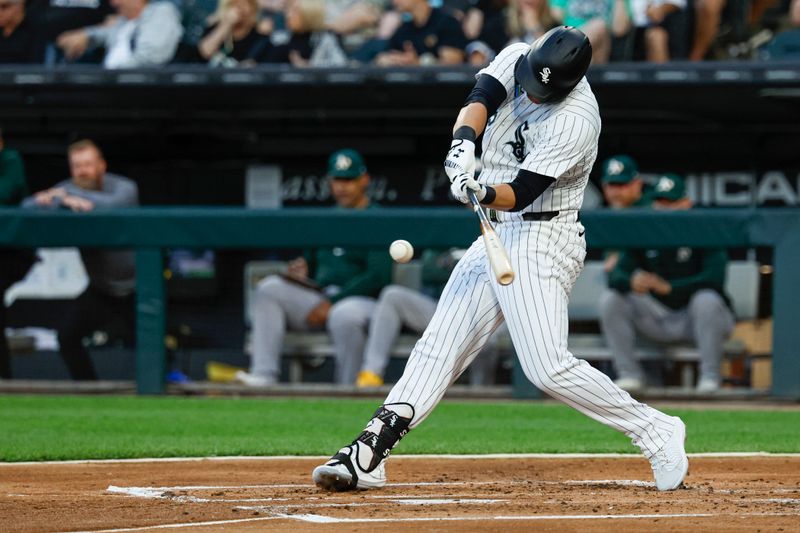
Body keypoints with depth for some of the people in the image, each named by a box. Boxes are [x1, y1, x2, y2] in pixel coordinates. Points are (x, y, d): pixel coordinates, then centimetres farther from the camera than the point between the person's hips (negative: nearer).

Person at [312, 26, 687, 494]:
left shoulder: (576, 119, -22)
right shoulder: (516, 58, -1)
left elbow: (522, 193, -23)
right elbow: (479, 102, -16)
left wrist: (484, 194, -43)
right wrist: (464, 142, -37)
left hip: (542, 241, -8)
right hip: (497, 236, 8)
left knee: (549, 368, -17)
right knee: (437, 349, 4)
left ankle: (655, 431, -5)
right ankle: (368, 456, 3)